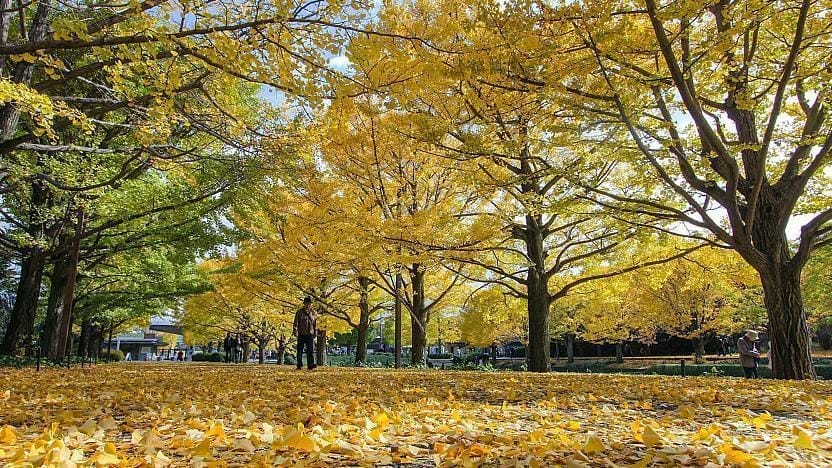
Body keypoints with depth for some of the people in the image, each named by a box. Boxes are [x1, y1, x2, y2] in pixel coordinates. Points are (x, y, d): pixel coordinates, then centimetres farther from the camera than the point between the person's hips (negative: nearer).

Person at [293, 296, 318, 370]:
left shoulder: (313, 312, 9)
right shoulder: (299, 312, 2)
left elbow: (315, 323, 14)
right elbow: (296, 323, -1)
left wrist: (315, 333, 11)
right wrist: (295, 331, -11)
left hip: (310, 334, 1)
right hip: (301, 334, -1)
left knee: (310, 350, -2)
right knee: (300, 350, 2)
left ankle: (310, 365, -1)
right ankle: (299, 365, 8)